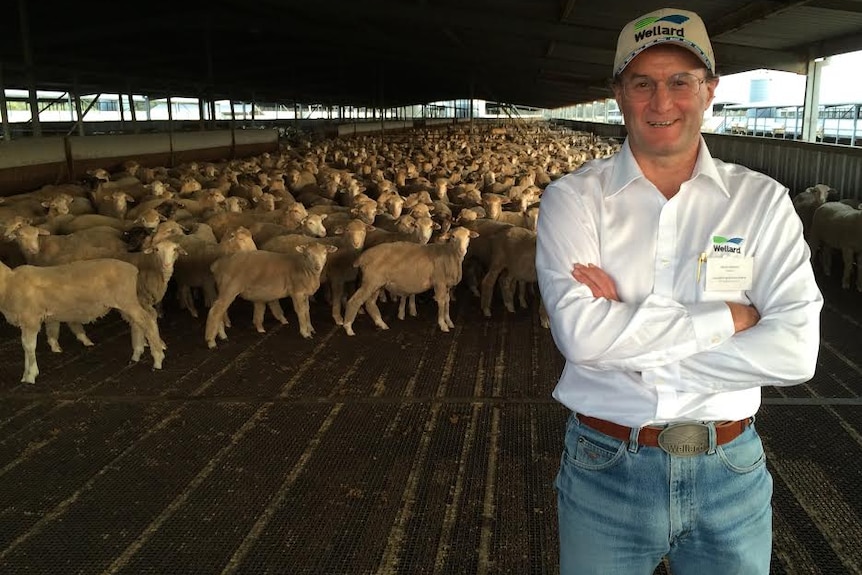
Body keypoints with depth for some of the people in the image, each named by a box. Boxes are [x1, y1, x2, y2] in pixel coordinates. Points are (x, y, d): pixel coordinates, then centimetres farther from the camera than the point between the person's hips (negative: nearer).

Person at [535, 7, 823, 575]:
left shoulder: (762, 200, -3)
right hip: (605, 469, -1)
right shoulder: (574, 198, -7)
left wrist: (629, 345, -19)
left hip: (730, 471, 2)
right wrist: (727, 316, -16)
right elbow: (579, 332, -22)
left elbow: (795, 350, -15)